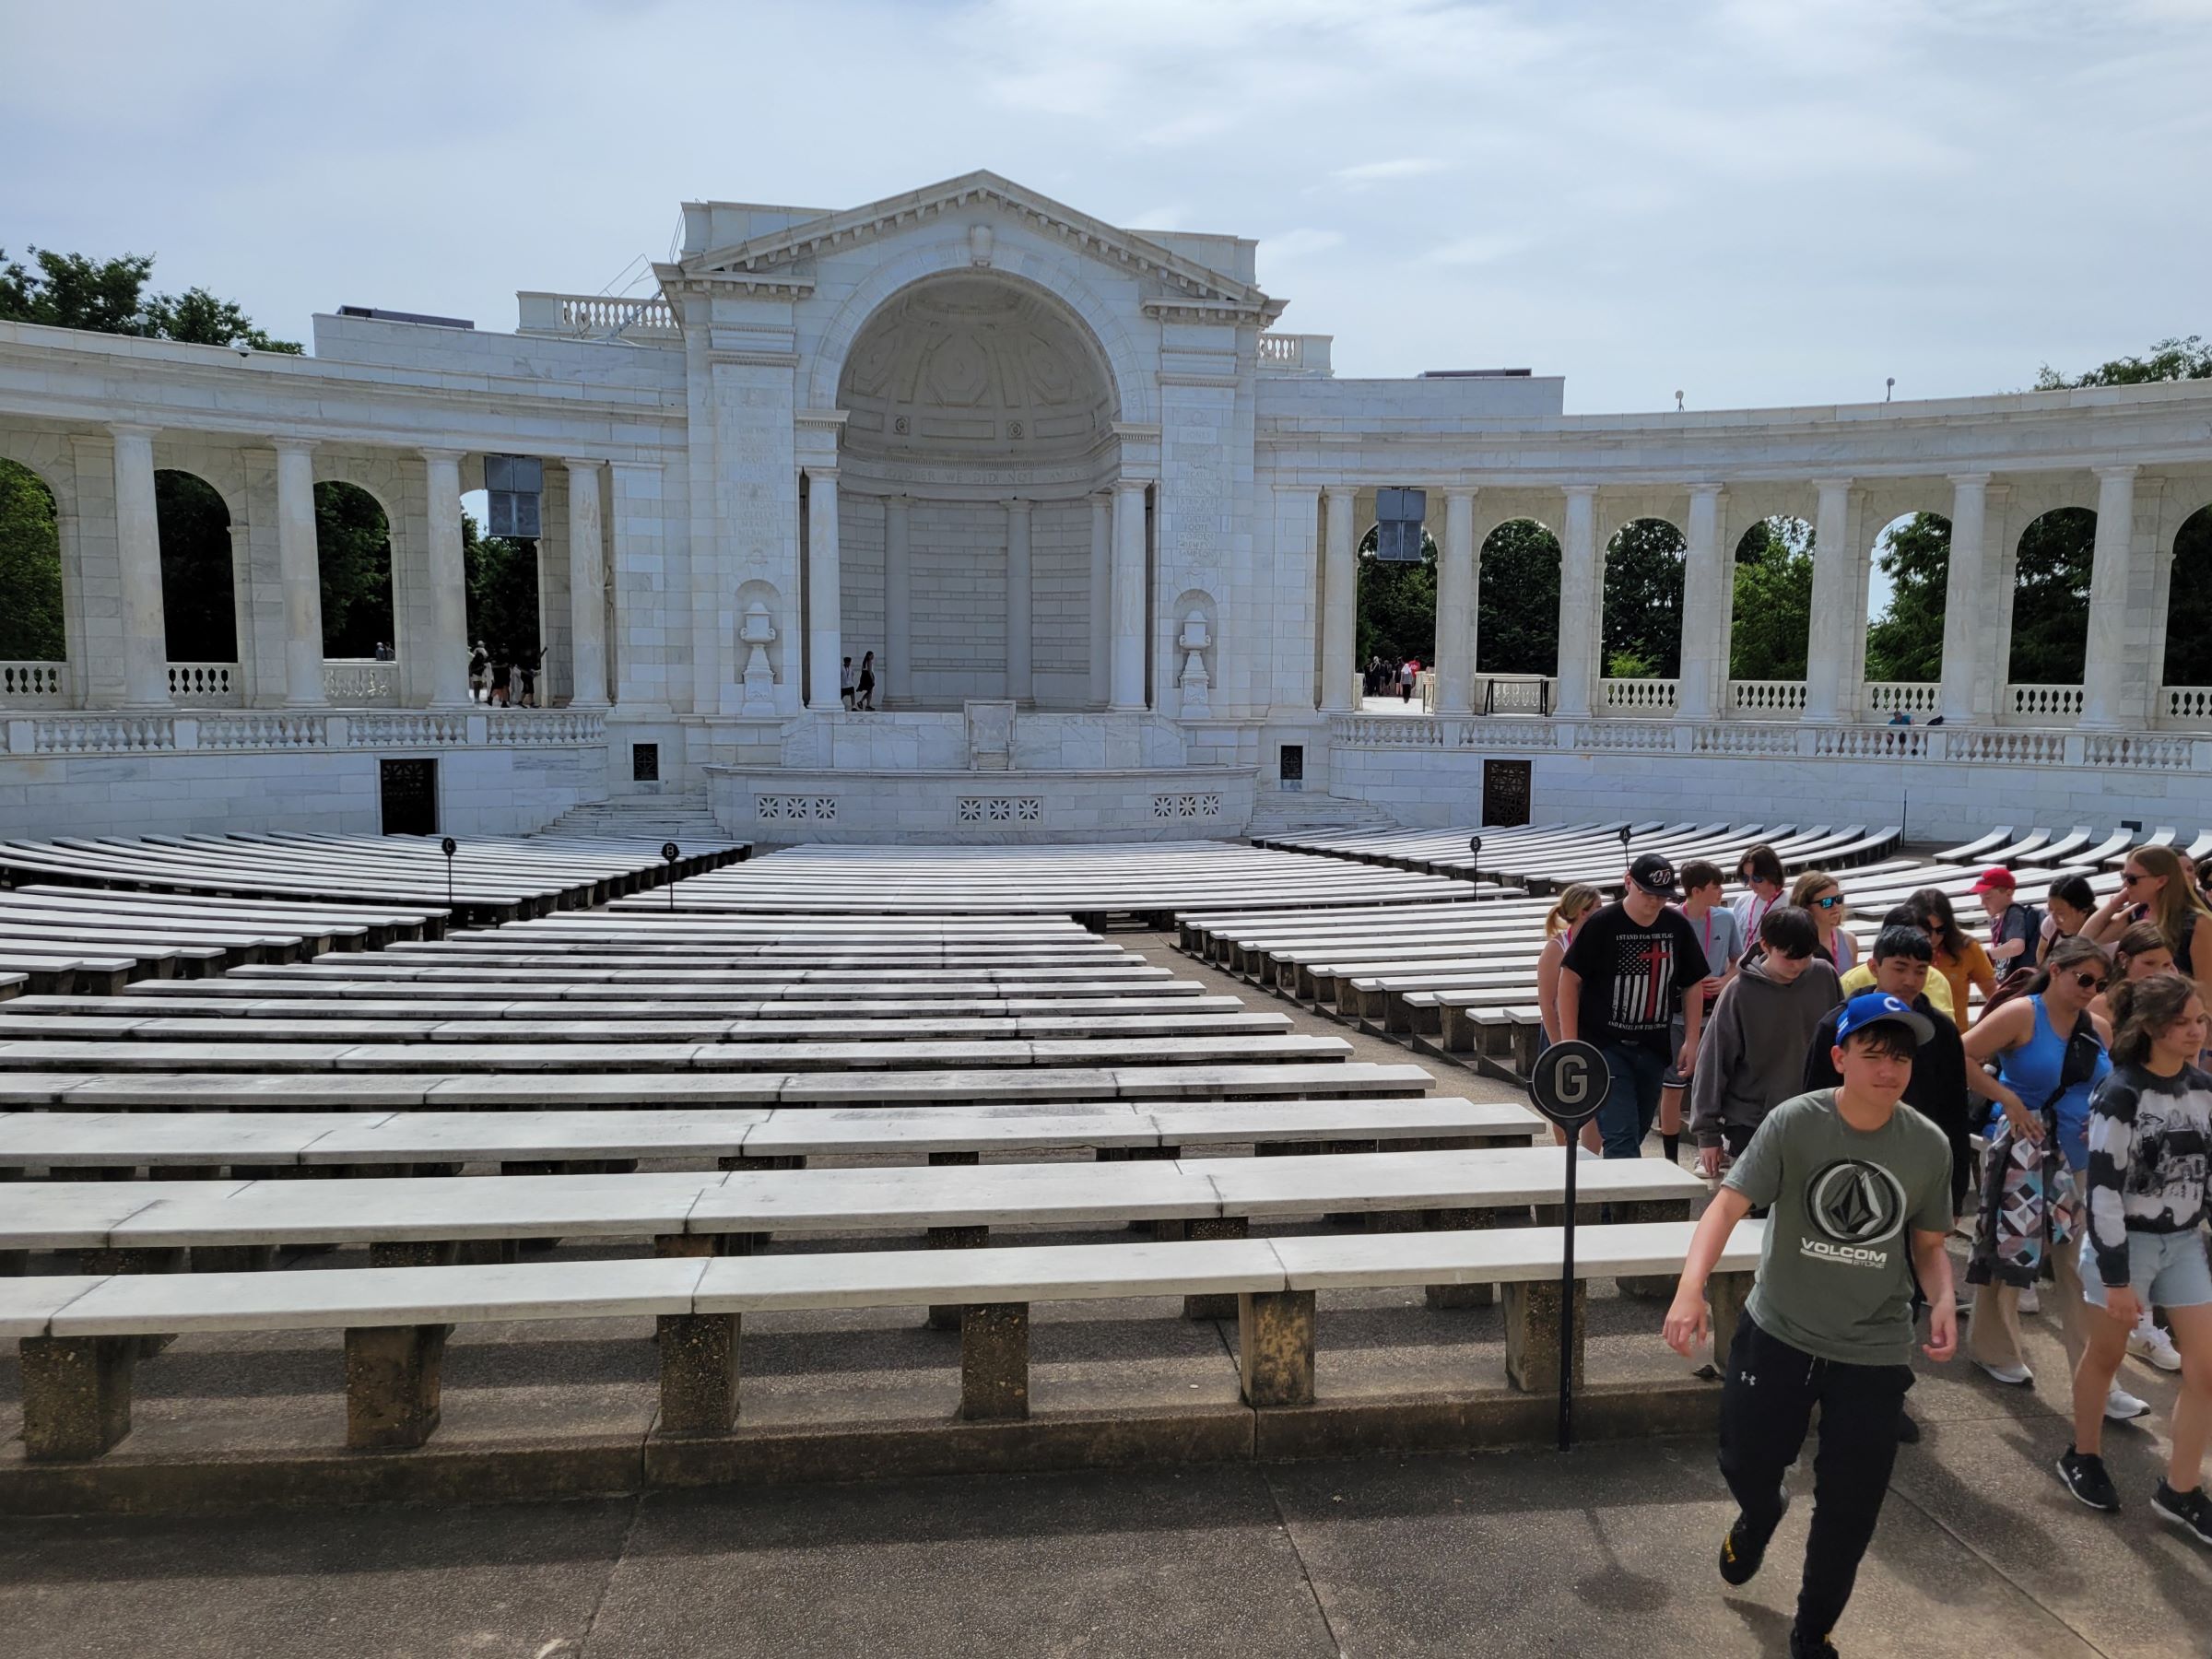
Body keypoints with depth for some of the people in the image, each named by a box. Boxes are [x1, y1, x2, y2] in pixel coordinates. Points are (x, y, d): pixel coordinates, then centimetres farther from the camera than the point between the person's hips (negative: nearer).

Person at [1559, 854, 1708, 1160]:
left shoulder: (1678, 926, 3)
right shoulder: (1601, 925, -10)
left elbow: (1693, 985, 12)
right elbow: (1569, 979, -8)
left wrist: (1691, 1040, 5)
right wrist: (1570, 1042, -11)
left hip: (1653, 1049, 5)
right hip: (1605, 1046, -5)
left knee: (1638, 1131, 13)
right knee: (1621, 1136, -13)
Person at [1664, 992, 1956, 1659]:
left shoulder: (1928, 1145, -7)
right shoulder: (1793, 1123, -16)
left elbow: (1927, 1241, 7)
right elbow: (1730, 1204, -22)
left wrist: (1942, 1300, -13)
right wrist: (1691, 1290, -36)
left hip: (1875, 1353, 1)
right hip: (1777, 1333, -1)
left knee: (1849, 1512, 8)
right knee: (1745, 1468, 12)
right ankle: (1761, 1513, 51)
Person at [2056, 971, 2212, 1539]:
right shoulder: (2121, 1095, -19)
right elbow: (2103, 1191, -18)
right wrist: (2116, 1278, -17)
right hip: (2125, 1241, -5)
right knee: (2106, 1355, 11)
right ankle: (2082, 1458, 32)